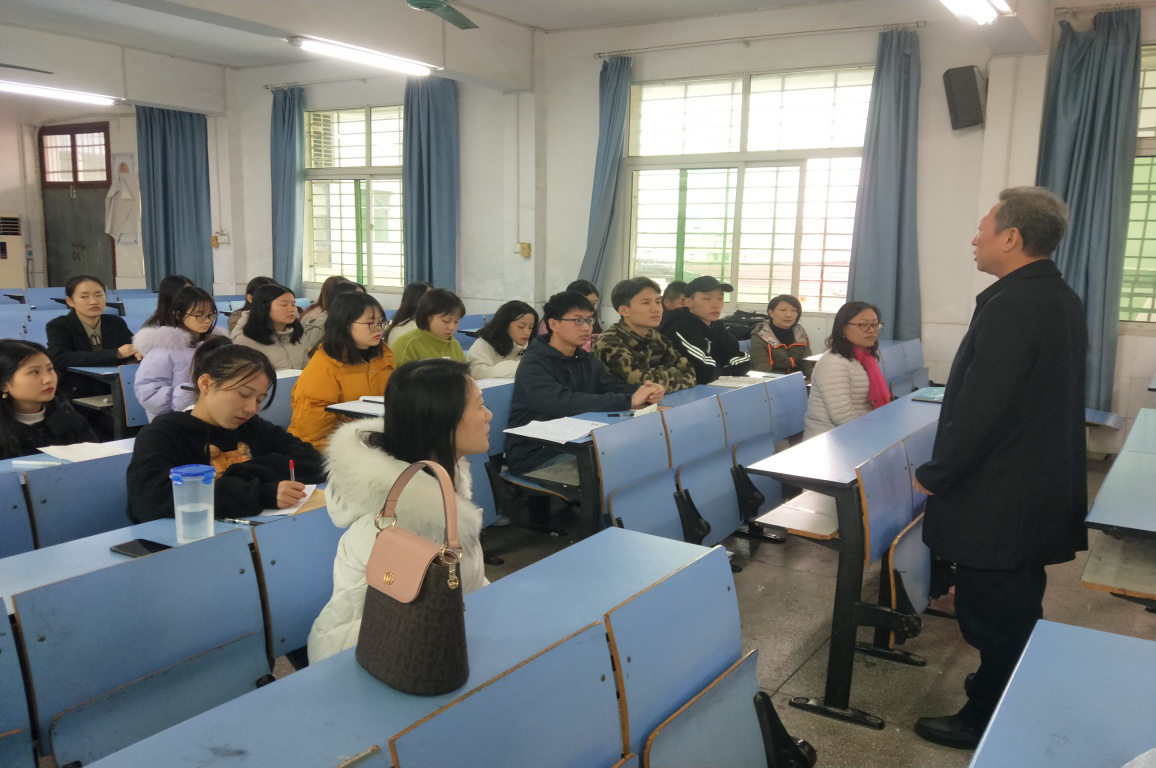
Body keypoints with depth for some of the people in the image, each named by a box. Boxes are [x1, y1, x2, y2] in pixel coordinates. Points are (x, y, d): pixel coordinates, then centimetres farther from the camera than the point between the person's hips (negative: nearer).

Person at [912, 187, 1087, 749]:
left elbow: (979, 408, -26)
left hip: (997, 500, -10)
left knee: (992, 617, 5)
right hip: (1045, 488, 10)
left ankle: (986, 722, 20)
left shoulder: (1010, 305, -22)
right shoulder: (1062, 300, 9)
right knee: (1019, 612, 22)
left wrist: (935, 474, -13)